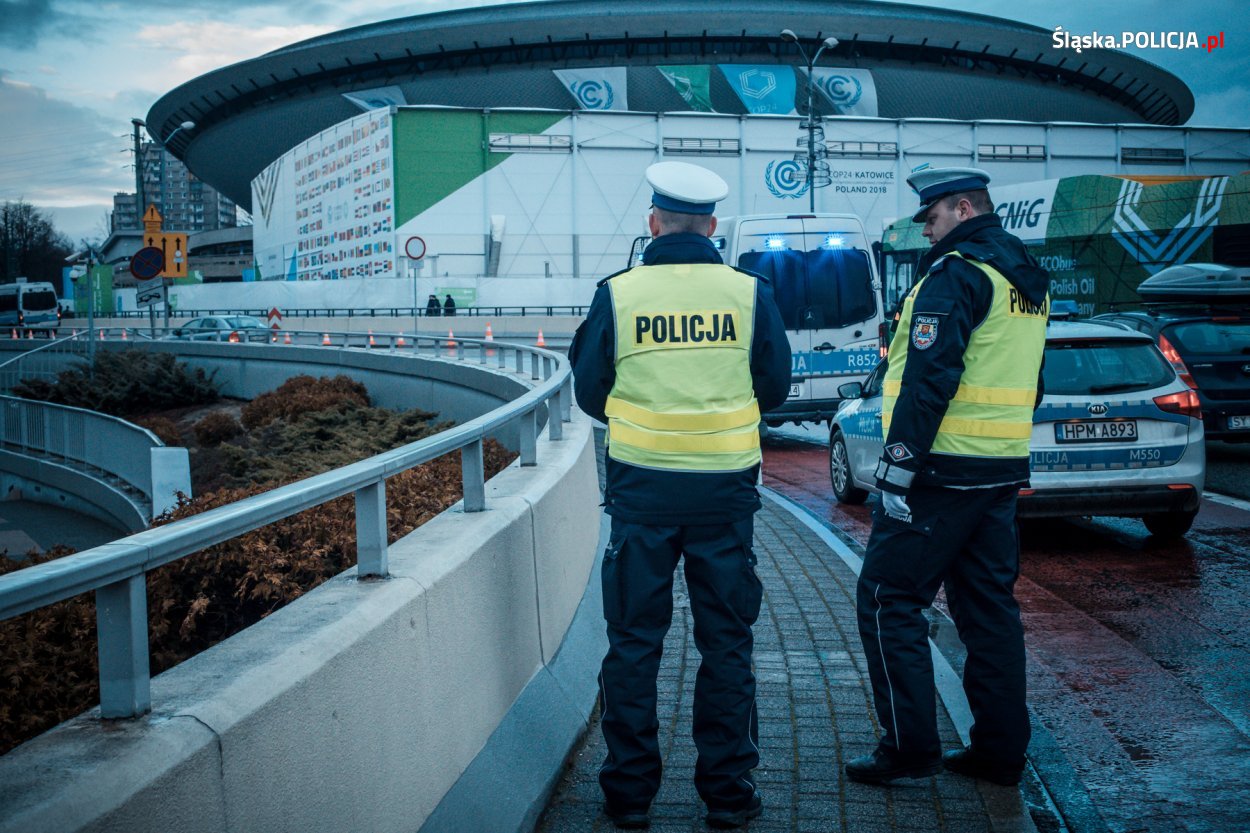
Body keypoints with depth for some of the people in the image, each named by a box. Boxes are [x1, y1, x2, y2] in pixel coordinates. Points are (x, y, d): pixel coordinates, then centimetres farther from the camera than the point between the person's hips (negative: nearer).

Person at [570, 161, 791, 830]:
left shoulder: (616, 293, -4)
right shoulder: (751, 293, -2)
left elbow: (589, 391, 2)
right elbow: (774, 386, 6)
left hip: (640, 485, 0)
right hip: (726, 486, 1)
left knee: (633, 642, 10)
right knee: (726, 642, 11)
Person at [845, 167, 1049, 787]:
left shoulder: (956, 274, -14)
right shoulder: (1029, 279, 16)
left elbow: (929, 379, -21)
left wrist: (899, 467, -20)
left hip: (944, 472, -9)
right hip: (1002, 473, 9)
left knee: (888, 600, -1)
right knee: (989, 604, 12)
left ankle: (909, 747, 0)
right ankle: (999, 749, 17)